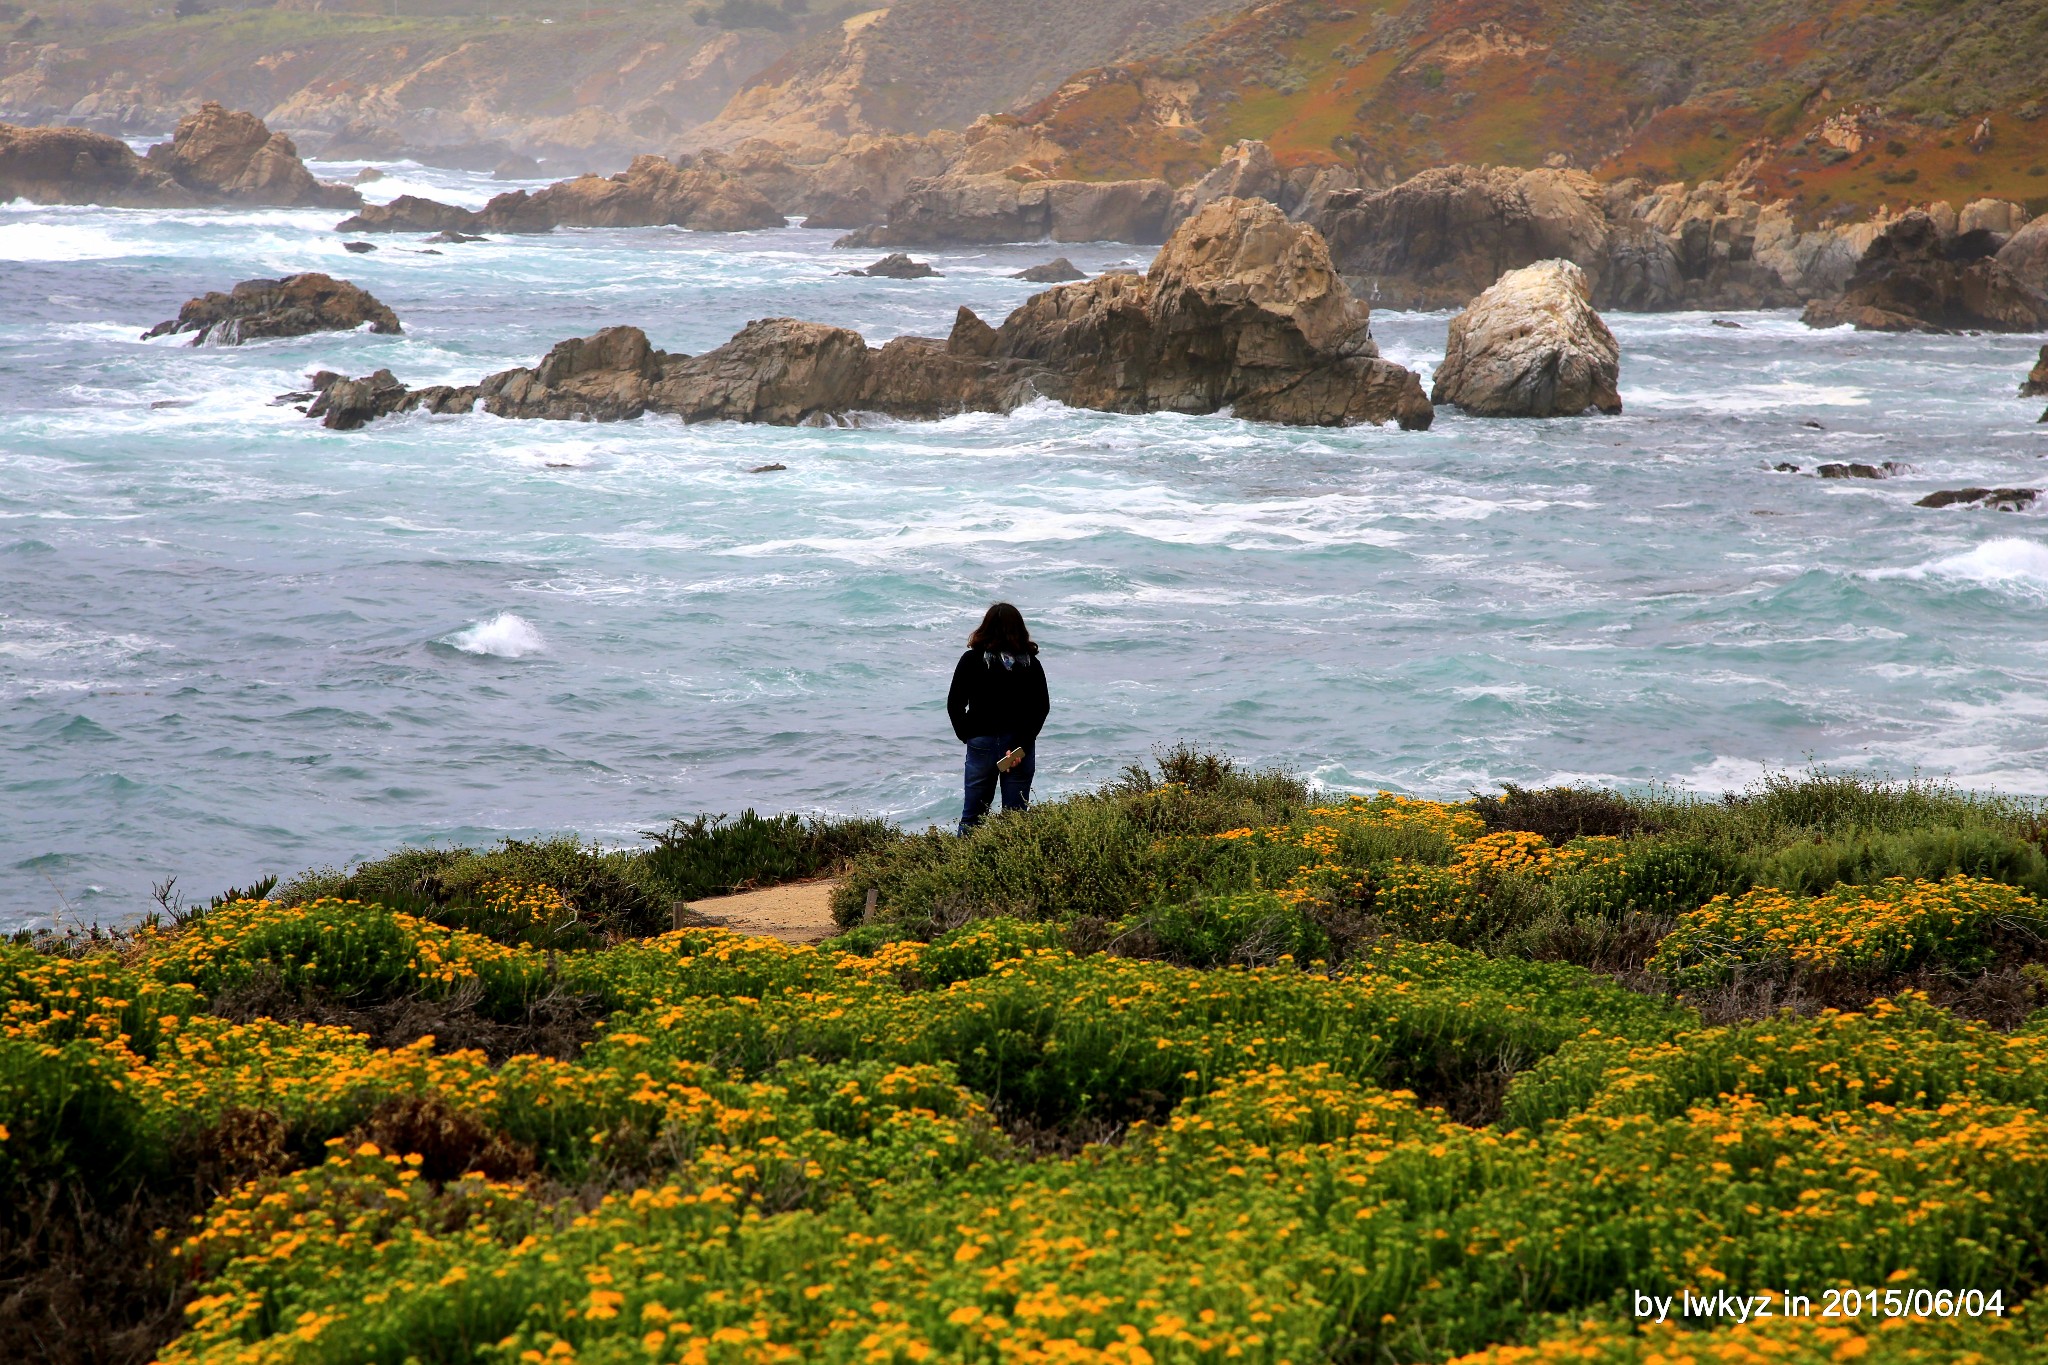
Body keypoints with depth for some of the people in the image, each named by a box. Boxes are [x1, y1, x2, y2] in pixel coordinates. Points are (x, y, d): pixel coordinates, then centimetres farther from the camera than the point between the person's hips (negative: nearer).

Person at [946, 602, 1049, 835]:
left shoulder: (971, 660, -6)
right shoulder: (1031, 664, -3)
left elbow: (954, 704, -5)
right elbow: (1042, 707, -8)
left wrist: (966, 736, 7)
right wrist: (1021, 745, -10)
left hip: (982, 745, -1)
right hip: (1021, 747, 1)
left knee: (972, 814, 10)